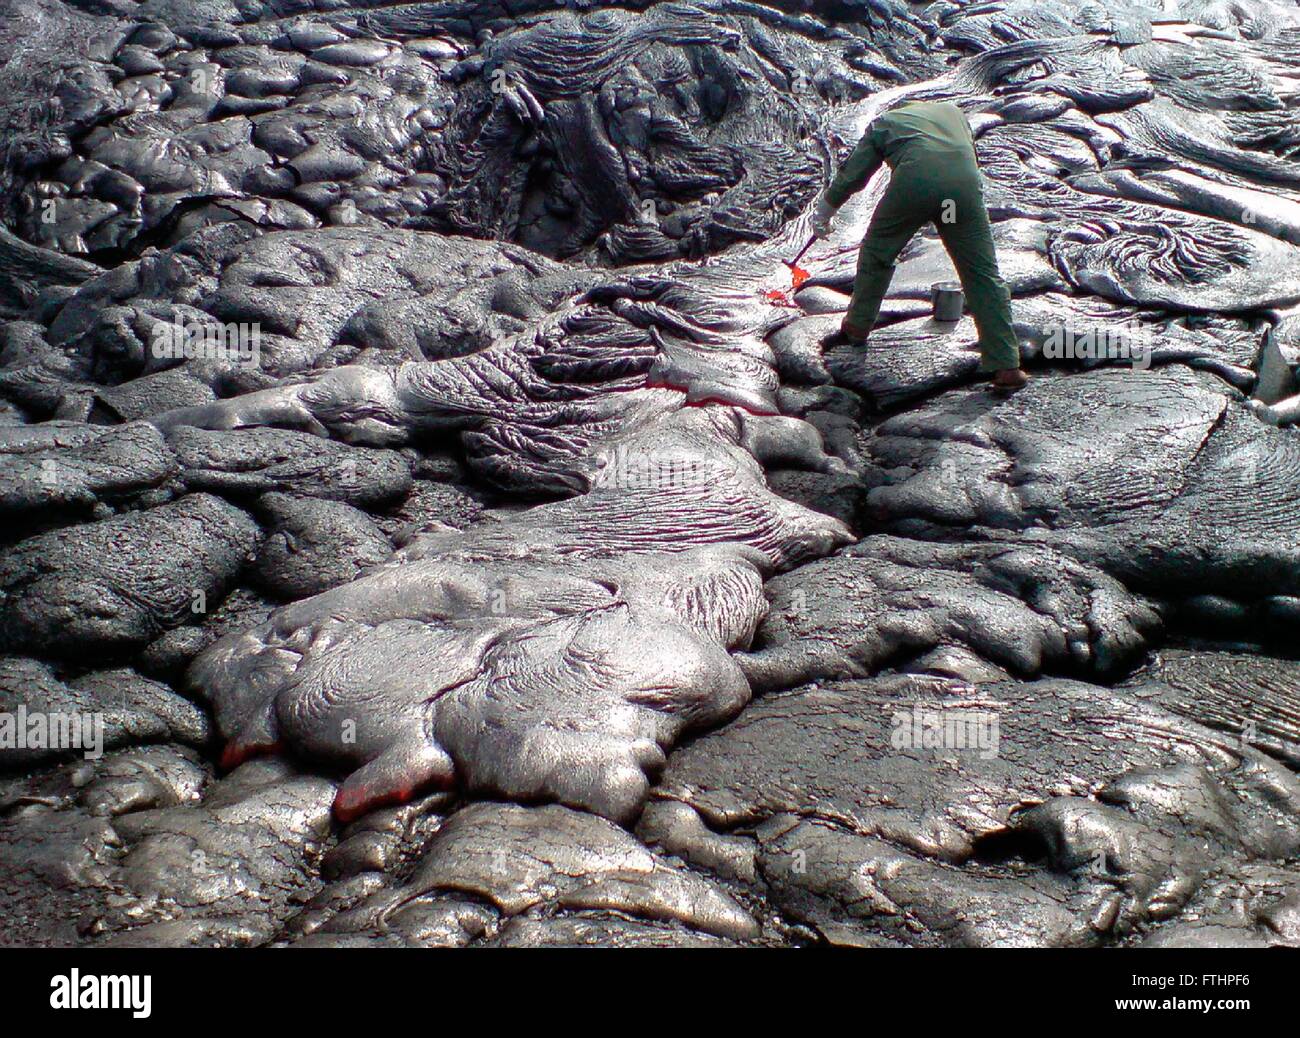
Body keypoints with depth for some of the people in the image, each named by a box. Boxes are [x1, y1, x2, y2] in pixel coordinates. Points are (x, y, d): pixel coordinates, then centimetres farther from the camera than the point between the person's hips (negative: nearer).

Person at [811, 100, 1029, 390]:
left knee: (877, 250, 24)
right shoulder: (952, 110, 36)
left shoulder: (884, 122, 29)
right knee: (983, 273, 5)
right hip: (965, 182, 2)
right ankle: (1005, 365, 2)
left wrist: (824, 212, 42)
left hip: (915, 180, -2)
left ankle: (857, 326, 36)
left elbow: (852, 173, 29)